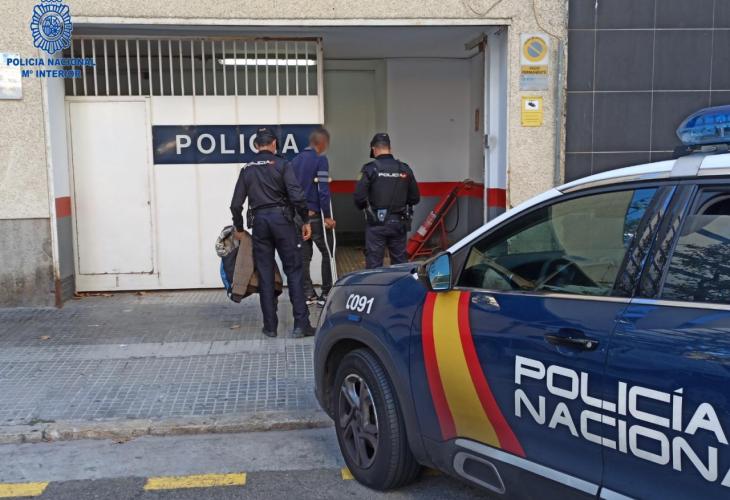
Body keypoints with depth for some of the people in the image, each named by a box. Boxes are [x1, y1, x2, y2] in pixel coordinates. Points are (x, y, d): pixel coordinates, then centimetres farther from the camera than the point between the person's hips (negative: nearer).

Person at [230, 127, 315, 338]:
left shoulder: (247, 169, 10)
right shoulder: (282, 164, -2)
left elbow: (236, 204, 10)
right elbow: (296, 196, -12)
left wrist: (239, 228, 22)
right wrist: (306, 220, -3)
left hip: (259, 221, 3)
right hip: (282, 218, -3)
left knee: (265, 274, 8)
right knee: (293, 271, 0)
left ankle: (270, 326, 10)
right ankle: (301, 324, -4)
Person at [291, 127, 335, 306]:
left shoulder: (295, 161, 10)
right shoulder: (320, 160, -11)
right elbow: (323, 190, -16)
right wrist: (327, 216, -13)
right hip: (315, 215, -7)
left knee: (304, 255, 10)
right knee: (327, 252, 3)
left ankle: (308, 293, 14)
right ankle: (326, 294, 3)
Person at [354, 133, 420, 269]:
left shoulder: (370, 169, -9)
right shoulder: (405, 169, 3)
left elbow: (359, 197, -13)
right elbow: (415, 198, 6)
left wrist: (366, 208, 8)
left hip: (376, 223, -4)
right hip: (399, 223, 4)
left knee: (374, 263, 2)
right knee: (400, 263, 12)